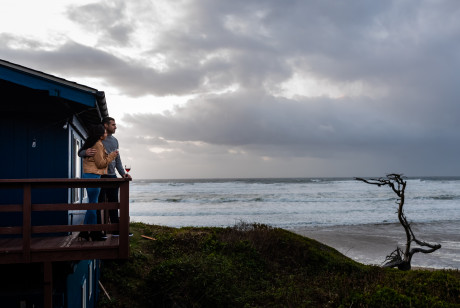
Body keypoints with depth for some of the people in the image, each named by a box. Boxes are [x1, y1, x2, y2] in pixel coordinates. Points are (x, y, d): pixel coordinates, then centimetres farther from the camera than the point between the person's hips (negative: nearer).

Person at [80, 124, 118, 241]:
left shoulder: (91, 144, 18)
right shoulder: (98, 145, -13)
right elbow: (100, 163, -14)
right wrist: (111, 156, -3)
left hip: (88, 175, 10)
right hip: (93, 176, -10)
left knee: (92, 204, 14)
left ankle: (85, 231, 17)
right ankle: (94, 233, 0)